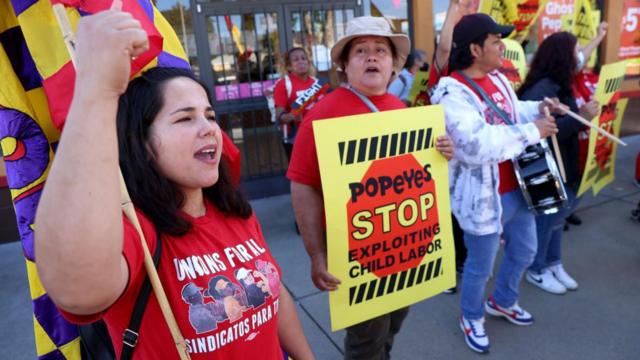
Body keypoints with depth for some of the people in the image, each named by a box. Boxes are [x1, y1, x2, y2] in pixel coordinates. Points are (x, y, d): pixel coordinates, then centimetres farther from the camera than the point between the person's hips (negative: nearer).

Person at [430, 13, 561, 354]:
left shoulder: (498, 78, 6)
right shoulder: (453, 94, -23)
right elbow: (477, 145, -35)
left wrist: (537, 108, 6)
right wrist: (532, 132, -27)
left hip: (517, 188, 9)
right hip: (484, 197, -9)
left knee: (524, 252, 25)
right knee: (480, 267, 10)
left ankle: (502, 302, 51)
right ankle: (471, 317, 38)